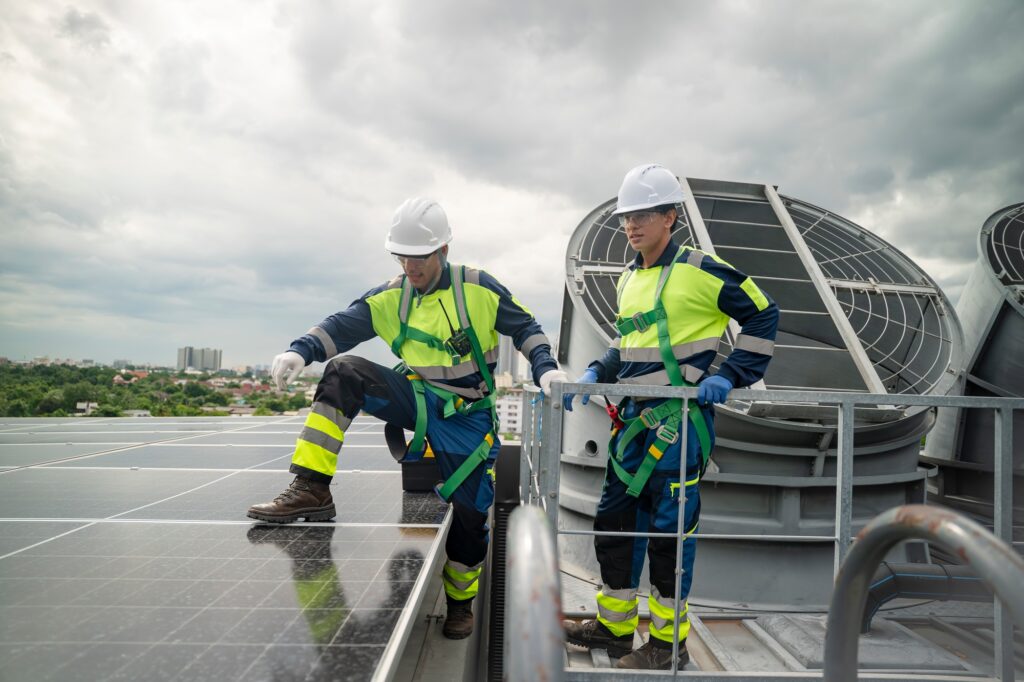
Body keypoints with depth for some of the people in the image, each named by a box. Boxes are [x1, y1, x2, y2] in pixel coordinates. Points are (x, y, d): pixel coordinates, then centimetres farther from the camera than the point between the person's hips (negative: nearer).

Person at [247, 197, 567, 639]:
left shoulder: (478, 289, -9)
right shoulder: (390, 298, 0)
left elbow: (524, 328, -1)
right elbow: (342, 326, -8)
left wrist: (545, 368, -14)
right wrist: (301, 351, -25)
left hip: (467, 418, -2)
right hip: (418, 399, 3)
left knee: (469, 513, -1)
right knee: (343, 374, -21)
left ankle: (460, 602, 29)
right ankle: (311, 491, -22)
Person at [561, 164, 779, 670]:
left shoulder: (699, 270, -9)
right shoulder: (628, 279, 14)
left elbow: (762, 315, -3)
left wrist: (730, 376, -11)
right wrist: (595, 375, 7)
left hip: (681, 419, -8)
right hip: (633, 419, 8)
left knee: (670, 527, 1)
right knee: (614, 518, 13)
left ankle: (669, 640, 19)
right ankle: (614, 624, 30)